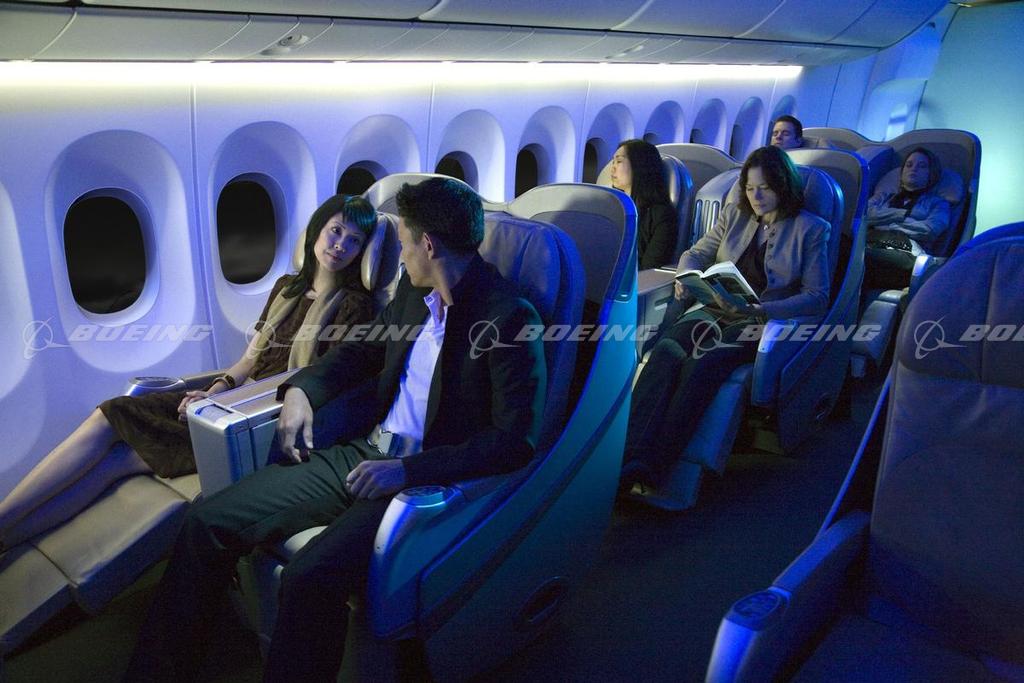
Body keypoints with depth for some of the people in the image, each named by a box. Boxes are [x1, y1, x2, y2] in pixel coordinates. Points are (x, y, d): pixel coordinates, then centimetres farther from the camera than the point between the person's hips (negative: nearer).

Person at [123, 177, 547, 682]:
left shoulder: (510, 319, -16)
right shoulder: (414, 290, 8)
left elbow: (516, 442, -21)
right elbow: (365, 347, 24)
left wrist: (408, 471, -25)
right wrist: (302, 389, 7)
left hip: (426, 481, -7)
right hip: (366, 453, 8)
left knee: (309, 579, -31)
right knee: (207, 522, -1)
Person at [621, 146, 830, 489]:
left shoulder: (811, 228, 8)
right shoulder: (734, 214, 21)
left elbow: (817, 297, 1)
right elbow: (695, 254, 25)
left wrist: (759, 310, -16)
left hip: (762, 321, -3)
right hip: (712, 310, 4)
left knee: (703, 365, -36)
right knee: (666, 351, -32)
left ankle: (650, 467, -45)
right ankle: (627, 456, -46)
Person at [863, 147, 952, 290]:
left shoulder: (937, 203, 25)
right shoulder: (885, 194, 35)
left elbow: (928, 231, 3)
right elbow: (868, 213, 12)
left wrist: (887, 220, 9)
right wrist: (902, 214, 8)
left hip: (905, 253, -3)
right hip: (871, 244, 3)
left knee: (863, 256, -40)